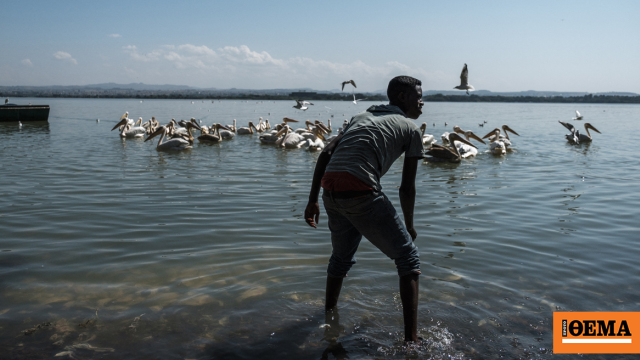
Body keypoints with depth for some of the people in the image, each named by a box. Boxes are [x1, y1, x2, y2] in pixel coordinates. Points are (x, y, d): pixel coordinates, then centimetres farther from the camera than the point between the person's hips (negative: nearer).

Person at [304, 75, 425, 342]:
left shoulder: (362, 116, 29)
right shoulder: (410, 128, 13)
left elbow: (325, 154, 18)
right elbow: (407, 187, 9)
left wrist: (313, 200, 18)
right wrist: (409, 226, 23)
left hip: (330, 189, 6)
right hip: (360, 191, -6)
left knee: (341, 256, 29)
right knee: (407, 257, 8)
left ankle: (329, 315, 46)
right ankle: (411, 339, 4)